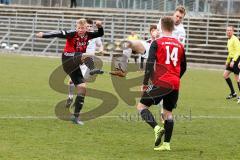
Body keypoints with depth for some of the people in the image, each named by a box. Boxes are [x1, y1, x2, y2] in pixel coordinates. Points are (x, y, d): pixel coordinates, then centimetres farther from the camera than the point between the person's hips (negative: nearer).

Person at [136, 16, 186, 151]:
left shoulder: (157, 43, -3)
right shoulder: (180, 45, 11)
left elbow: (150, 64, -12)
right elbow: (183, 67, 18)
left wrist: (145, 83, -8)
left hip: (161, 83, -5)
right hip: (175, 84, 5)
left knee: (141, 106, 4)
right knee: (168, 112, 13)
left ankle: (157, 128, -17)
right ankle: (167, 144, 10)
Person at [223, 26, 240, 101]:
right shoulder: (229, 40, 15)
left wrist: (233, 61, -26)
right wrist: (227, 61, 27)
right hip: (232, 59, 10)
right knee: (225, 75, 7)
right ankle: (233, 93, 14)